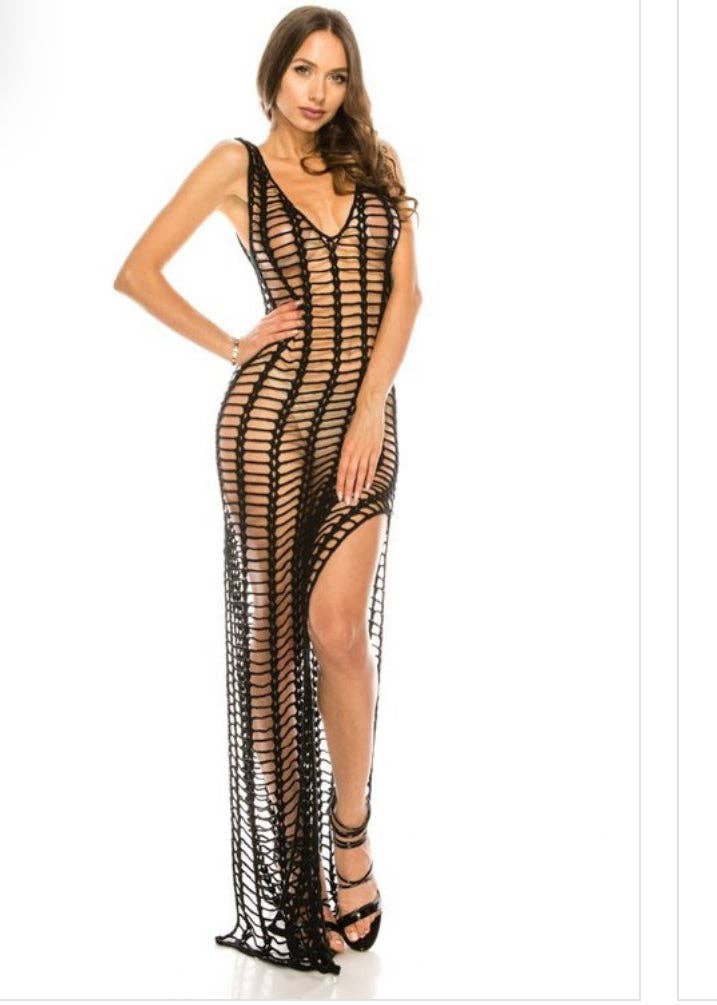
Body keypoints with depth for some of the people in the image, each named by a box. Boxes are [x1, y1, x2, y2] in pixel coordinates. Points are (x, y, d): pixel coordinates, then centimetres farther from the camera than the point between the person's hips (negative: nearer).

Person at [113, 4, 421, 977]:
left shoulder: (375, 164, 13)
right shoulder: (238, 163, 5)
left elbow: (404, 290, 4)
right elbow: (137, 272, 4)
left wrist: (371, 411, -7)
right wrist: (232, 346, 0)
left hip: (364, 415, 2)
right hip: (272, 415, -1)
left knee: (336, 625, -10)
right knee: (272, 629, 3)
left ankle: (351, 837, 8)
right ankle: (291, 848, 15)